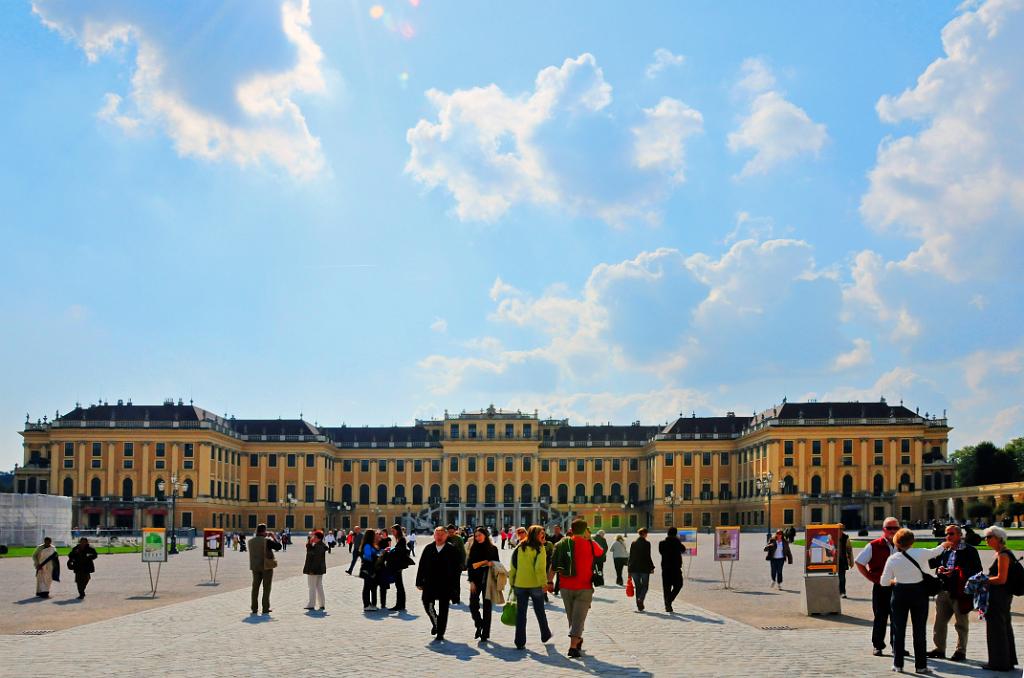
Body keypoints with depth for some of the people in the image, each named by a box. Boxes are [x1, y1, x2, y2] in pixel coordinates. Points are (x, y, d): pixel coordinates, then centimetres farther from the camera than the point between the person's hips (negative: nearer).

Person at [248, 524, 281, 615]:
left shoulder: (251, 541, 3)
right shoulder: (267, 540, -14)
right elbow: (278, 546, -10)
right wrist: (274, 537, 1)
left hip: (255, 566, 5)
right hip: (266, 566, -5)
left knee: (255, 587, 11)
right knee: (266, 587, 3)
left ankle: (254, 608, 11)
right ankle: (265, 608, 3)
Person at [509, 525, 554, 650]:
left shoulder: (519, 548, 3)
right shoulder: (539, 549, -11)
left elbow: (513, 567, 5)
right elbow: (540, 568, -19)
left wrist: (512, 582, 13)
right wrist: (544, 583, -16)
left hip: (520, 585, 3)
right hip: (535, 585, -3)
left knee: (520, 614, 6)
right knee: (540, 611, 17)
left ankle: (520, 642, 3)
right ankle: (545, 635, 35)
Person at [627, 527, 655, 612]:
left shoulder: (633, 543, 6)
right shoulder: (646, 544, -8)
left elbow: (630, 556, 8)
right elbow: (648, 557, -10)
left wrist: (629, 567, 15)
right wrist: (651, 567, -1)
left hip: (634, 568, 4)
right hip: (644, 568, -4)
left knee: (638, 586, 11)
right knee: (645, 585, 7)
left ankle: (639, 606, 9)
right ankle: (640, 599, -18)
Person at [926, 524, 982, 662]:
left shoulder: (969, 551, -7)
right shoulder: (944, 550, 11)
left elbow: (976, 570, -13)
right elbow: (934, 563, 14)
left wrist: (955, 572, -20)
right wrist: (939, 570, -10)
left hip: (960, 592, -6)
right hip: (944, 591, 6)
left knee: (961, 624, 6)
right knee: (940, 621, 11)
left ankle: (961, 651, 16)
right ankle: (939, 648, 21)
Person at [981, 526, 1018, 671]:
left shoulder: (1003, 555, -18)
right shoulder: (1005, 553, 13)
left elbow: (1001, 579, -24)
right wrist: (985, 579, 12)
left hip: (998, 596, -10)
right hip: (1003, 596, 10)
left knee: (996, 628, -3)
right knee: (1004, 628, 17)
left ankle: (999, 662, 3)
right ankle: (1008, 660, 26)